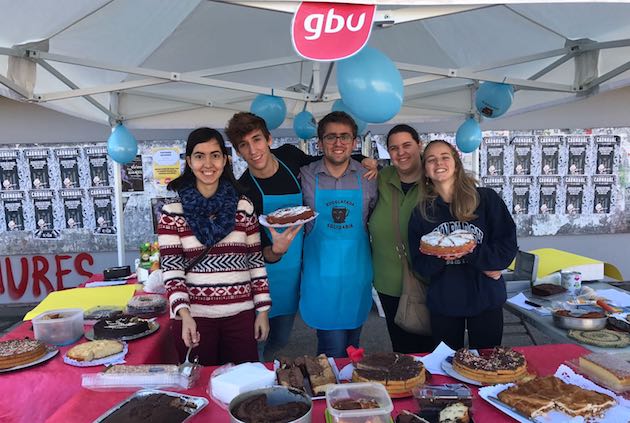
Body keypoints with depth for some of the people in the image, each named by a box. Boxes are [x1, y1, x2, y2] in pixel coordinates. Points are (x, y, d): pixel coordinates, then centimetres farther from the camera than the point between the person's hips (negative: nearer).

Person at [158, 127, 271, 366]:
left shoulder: (243, 208, 3)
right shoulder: (172, 212, -3)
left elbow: (256, 261, 6)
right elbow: (171, 269, -6)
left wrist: (263, 311, 5)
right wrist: (184, 315, -19)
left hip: (240, 315, 2)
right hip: (193, 317, -2)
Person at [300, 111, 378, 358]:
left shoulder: (367, 177, 2)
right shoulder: (305, 176, -2)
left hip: (357, 271, 2)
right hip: (321, 272, -2)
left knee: (351, 347, 16)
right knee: (333, 349, -1)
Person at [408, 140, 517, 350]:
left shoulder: (486, 199, -4)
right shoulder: (421, 212, 2)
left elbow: (508, 247, -6)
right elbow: (419, 264, 1)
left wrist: (471, 254, -21)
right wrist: (439, 257, -20)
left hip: (486, 300, -1)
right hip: (442, 303, 2)